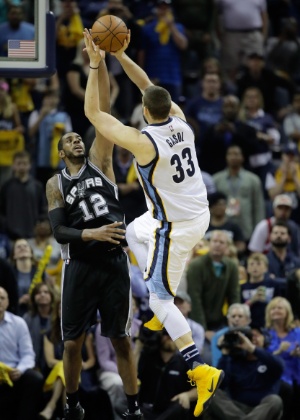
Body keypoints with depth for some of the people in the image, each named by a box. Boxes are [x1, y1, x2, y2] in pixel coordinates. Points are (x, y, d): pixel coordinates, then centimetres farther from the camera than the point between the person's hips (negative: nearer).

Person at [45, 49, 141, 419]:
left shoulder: (99, 162, 7)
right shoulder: (55, 184, 6)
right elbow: (59, 232, -3)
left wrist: (99, 63, -9)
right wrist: (91, 234, -22)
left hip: (114, 262, 0)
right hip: (80, 266, 0)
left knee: (121, 339, 3)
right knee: (73, 342, 3)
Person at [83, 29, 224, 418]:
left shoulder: (143, 142, -27)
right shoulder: (179, 121, -8)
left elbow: (93, 113, -19)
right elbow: (149, 86, 9)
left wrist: (96, 65, -16)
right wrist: (120, 56, 6)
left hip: (174, 226, -8)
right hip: (198, 213, 8)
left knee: (161, 299, 1)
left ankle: (200, 369, -11)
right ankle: (160, 313, 45)